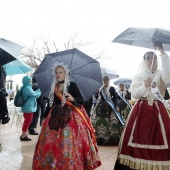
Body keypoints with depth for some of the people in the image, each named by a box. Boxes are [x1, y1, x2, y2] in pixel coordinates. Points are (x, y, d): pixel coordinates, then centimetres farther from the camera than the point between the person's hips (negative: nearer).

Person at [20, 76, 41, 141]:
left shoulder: (25, 88, 13)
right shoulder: (27, 88, -20)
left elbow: (32, 94, 22)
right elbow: (35, 95, -19)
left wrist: (37, 92, 8)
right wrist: (39, 91, -2)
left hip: (27, 107, 11)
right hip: (28, 108, -11)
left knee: (27, 121, 19)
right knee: (27, 121, -4)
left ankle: (23, 135, 27)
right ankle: (23, 136, 2)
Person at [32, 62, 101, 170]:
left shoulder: (72, 85, -4)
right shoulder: (54, 88, 9)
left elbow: (81, 100, -8)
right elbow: (51, 103, 13)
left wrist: (73, 99, -28)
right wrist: (46, 117, 12)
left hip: (71, 116, -5)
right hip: (56, 117, 5)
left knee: (69, 141, -5)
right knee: (52, 141, 7)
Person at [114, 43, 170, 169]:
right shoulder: (139, 76, 10)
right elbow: (134, 94, 2)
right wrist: (145, 86, -14)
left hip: (158, 110, 0)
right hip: (141, 110, 1)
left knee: (158, 139, -5)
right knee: (139, 139, -1)